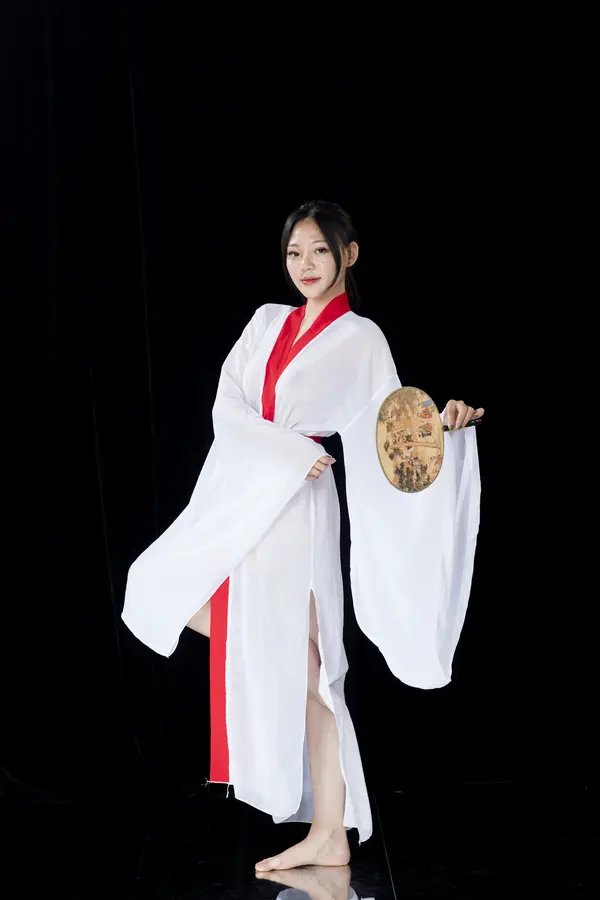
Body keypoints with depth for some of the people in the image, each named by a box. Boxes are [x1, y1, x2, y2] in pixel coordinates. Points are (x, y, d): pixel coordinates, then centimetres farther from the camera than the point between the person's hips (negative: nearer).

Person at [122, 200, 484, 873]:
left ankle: (329, 832, 5)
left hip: (297, 511, -6)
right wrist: (287, 453, -14)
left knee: (300, 665, -6)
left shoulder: (361, 340, -1)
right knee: (166, 597, 12)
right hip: (238, 500, 7)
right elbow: (227, 406, 1)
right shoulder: (267, 322, 12)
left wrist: (443, 425, -27)